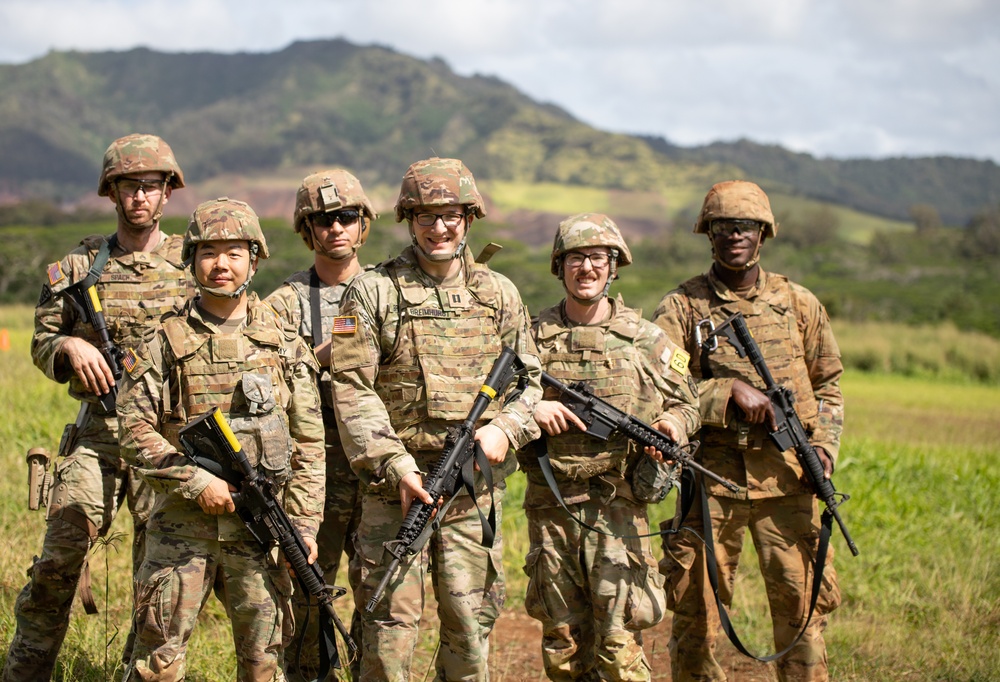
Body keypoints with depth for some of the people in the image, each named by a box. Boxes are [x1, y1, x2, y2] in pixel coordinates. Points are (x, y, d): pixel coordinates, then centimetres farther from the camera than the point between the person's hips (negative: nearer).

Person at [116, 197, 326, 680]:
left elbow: (309, 443, 6)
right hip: (182, 520, -1)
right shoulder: (165, 343, 1)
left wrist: (305, 524, -1)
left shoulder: (284, 344, 6)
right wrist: (197, 481, -13)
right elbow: (136, 432, -2)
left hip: (259, 524, 2)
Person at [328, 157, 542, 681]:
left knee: (471, 620, 8)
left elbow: (529, 378, 15)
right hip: (398, 481, -3)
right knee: (392, 618, -2)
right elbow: (351, 388, -7)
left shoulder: (499, 294, 10)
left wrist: (505, 429, -6)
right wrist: (394, 465, -16)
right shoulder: (373, 292, -1)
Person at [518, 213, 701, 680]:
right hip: (549, 508, 2)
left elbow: (685, 403, 14)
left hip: (618, 507, -2)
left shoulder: (647, 339, 6)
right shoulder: (533, 337, 7)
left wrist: (671, 425, -9)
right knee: (562, 644, 9)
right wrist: (529, 409, -11)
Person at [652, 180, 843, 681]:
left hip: (786, 476, 2)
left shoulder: (799, 303, 10)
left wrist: (825, 443, 2)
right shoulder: (680, 308, 1)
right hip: (711, 475, -1)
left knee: (801, 603, 2)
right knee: (695, 608, 3)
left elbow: (827, 383, 18)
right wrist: (730, 390, -16)